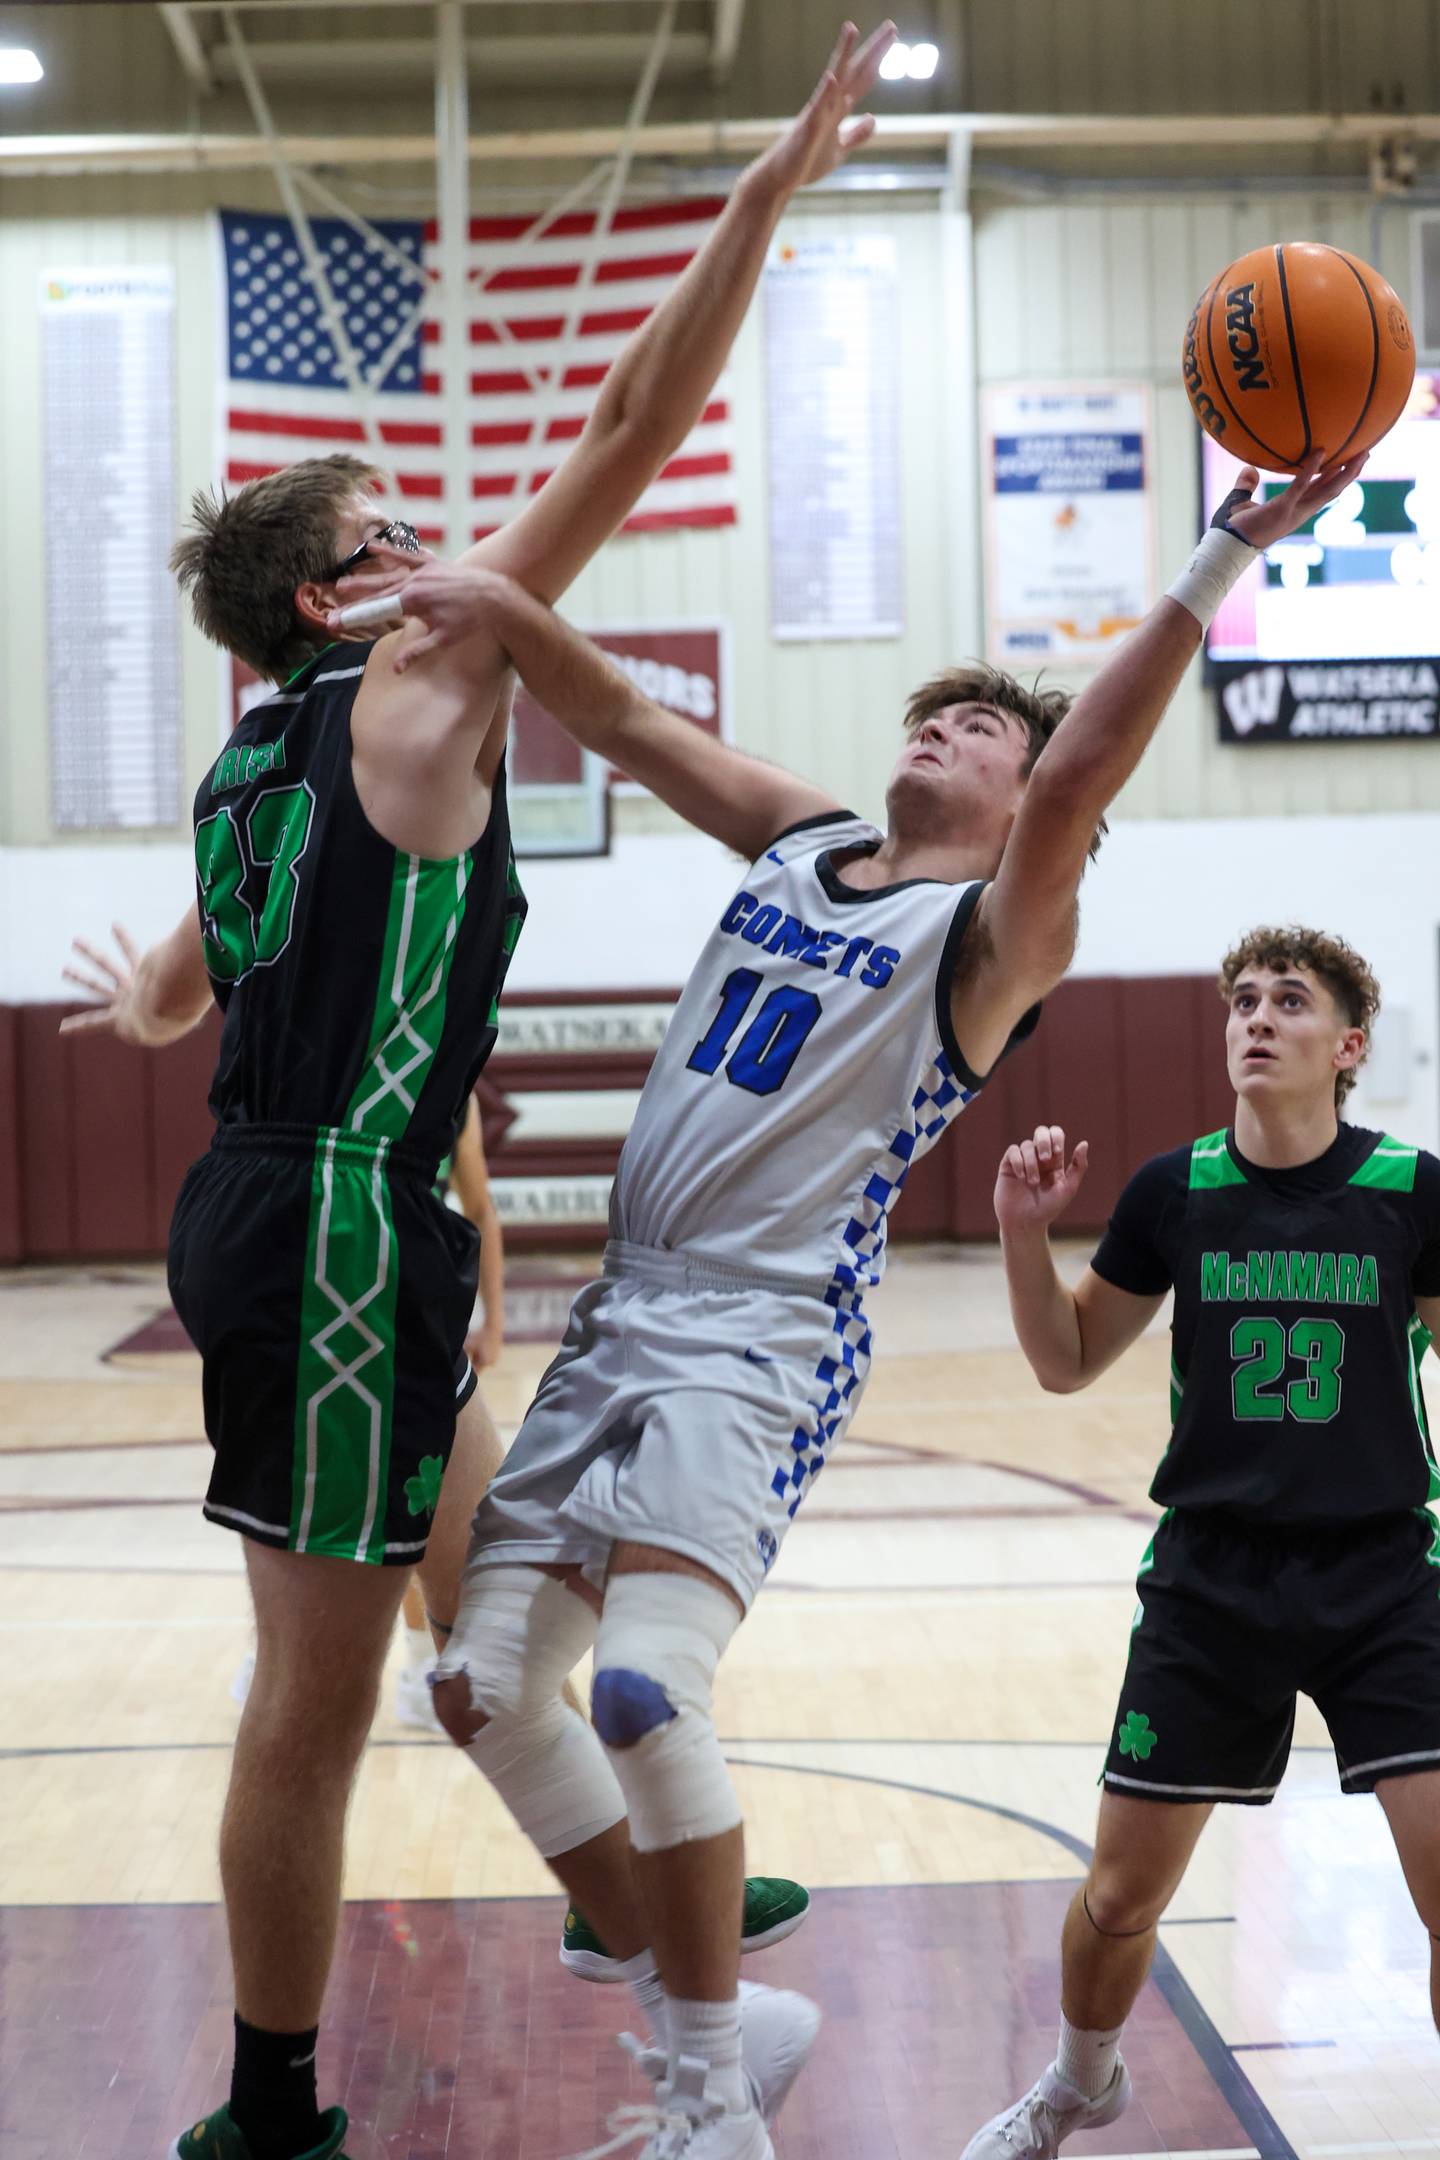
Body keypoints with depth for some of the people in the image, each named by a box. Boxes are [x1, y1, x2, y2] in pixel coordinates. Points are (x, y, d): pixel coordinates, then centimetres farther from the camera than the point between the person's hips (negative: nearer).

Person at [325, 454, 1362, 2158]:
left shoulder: (996, 931, -4)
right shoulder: (801, 842, 15)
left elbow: (1081, 778, -23)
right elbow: (623, 723, 10)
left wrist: (1214, 572, -35)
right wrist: (506, 607, -8)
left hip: (762, 1344, -7)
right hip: (620, 1319, 8)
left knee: (643, 1690, -25)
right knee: (485, 1686, 4)